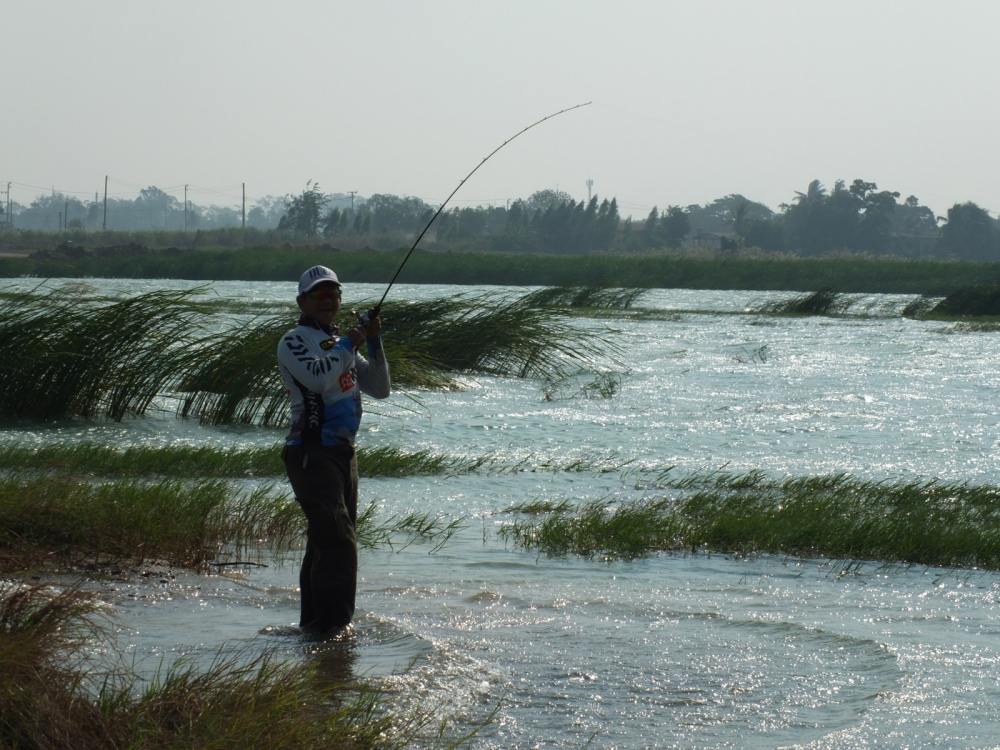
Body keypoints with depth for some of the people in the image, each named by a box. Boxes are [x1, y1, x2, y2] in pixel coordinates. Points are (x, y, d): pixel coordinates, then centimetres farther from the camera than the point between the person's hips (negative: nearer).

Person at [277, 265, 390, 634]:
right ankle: (331, 622, -19)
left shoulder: (340, 344, 21)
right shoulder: (294, 342, -4)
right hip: (311, 453, -9)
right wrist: (348, 345, -11)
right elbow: (318, 378, -23)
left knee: (325, 543, 11)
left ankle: (314, 623, 17)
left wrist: (374, 345, 5)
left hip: (343, 452, 9)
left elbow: (380, 389, 17)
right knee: (337, 540, -18)